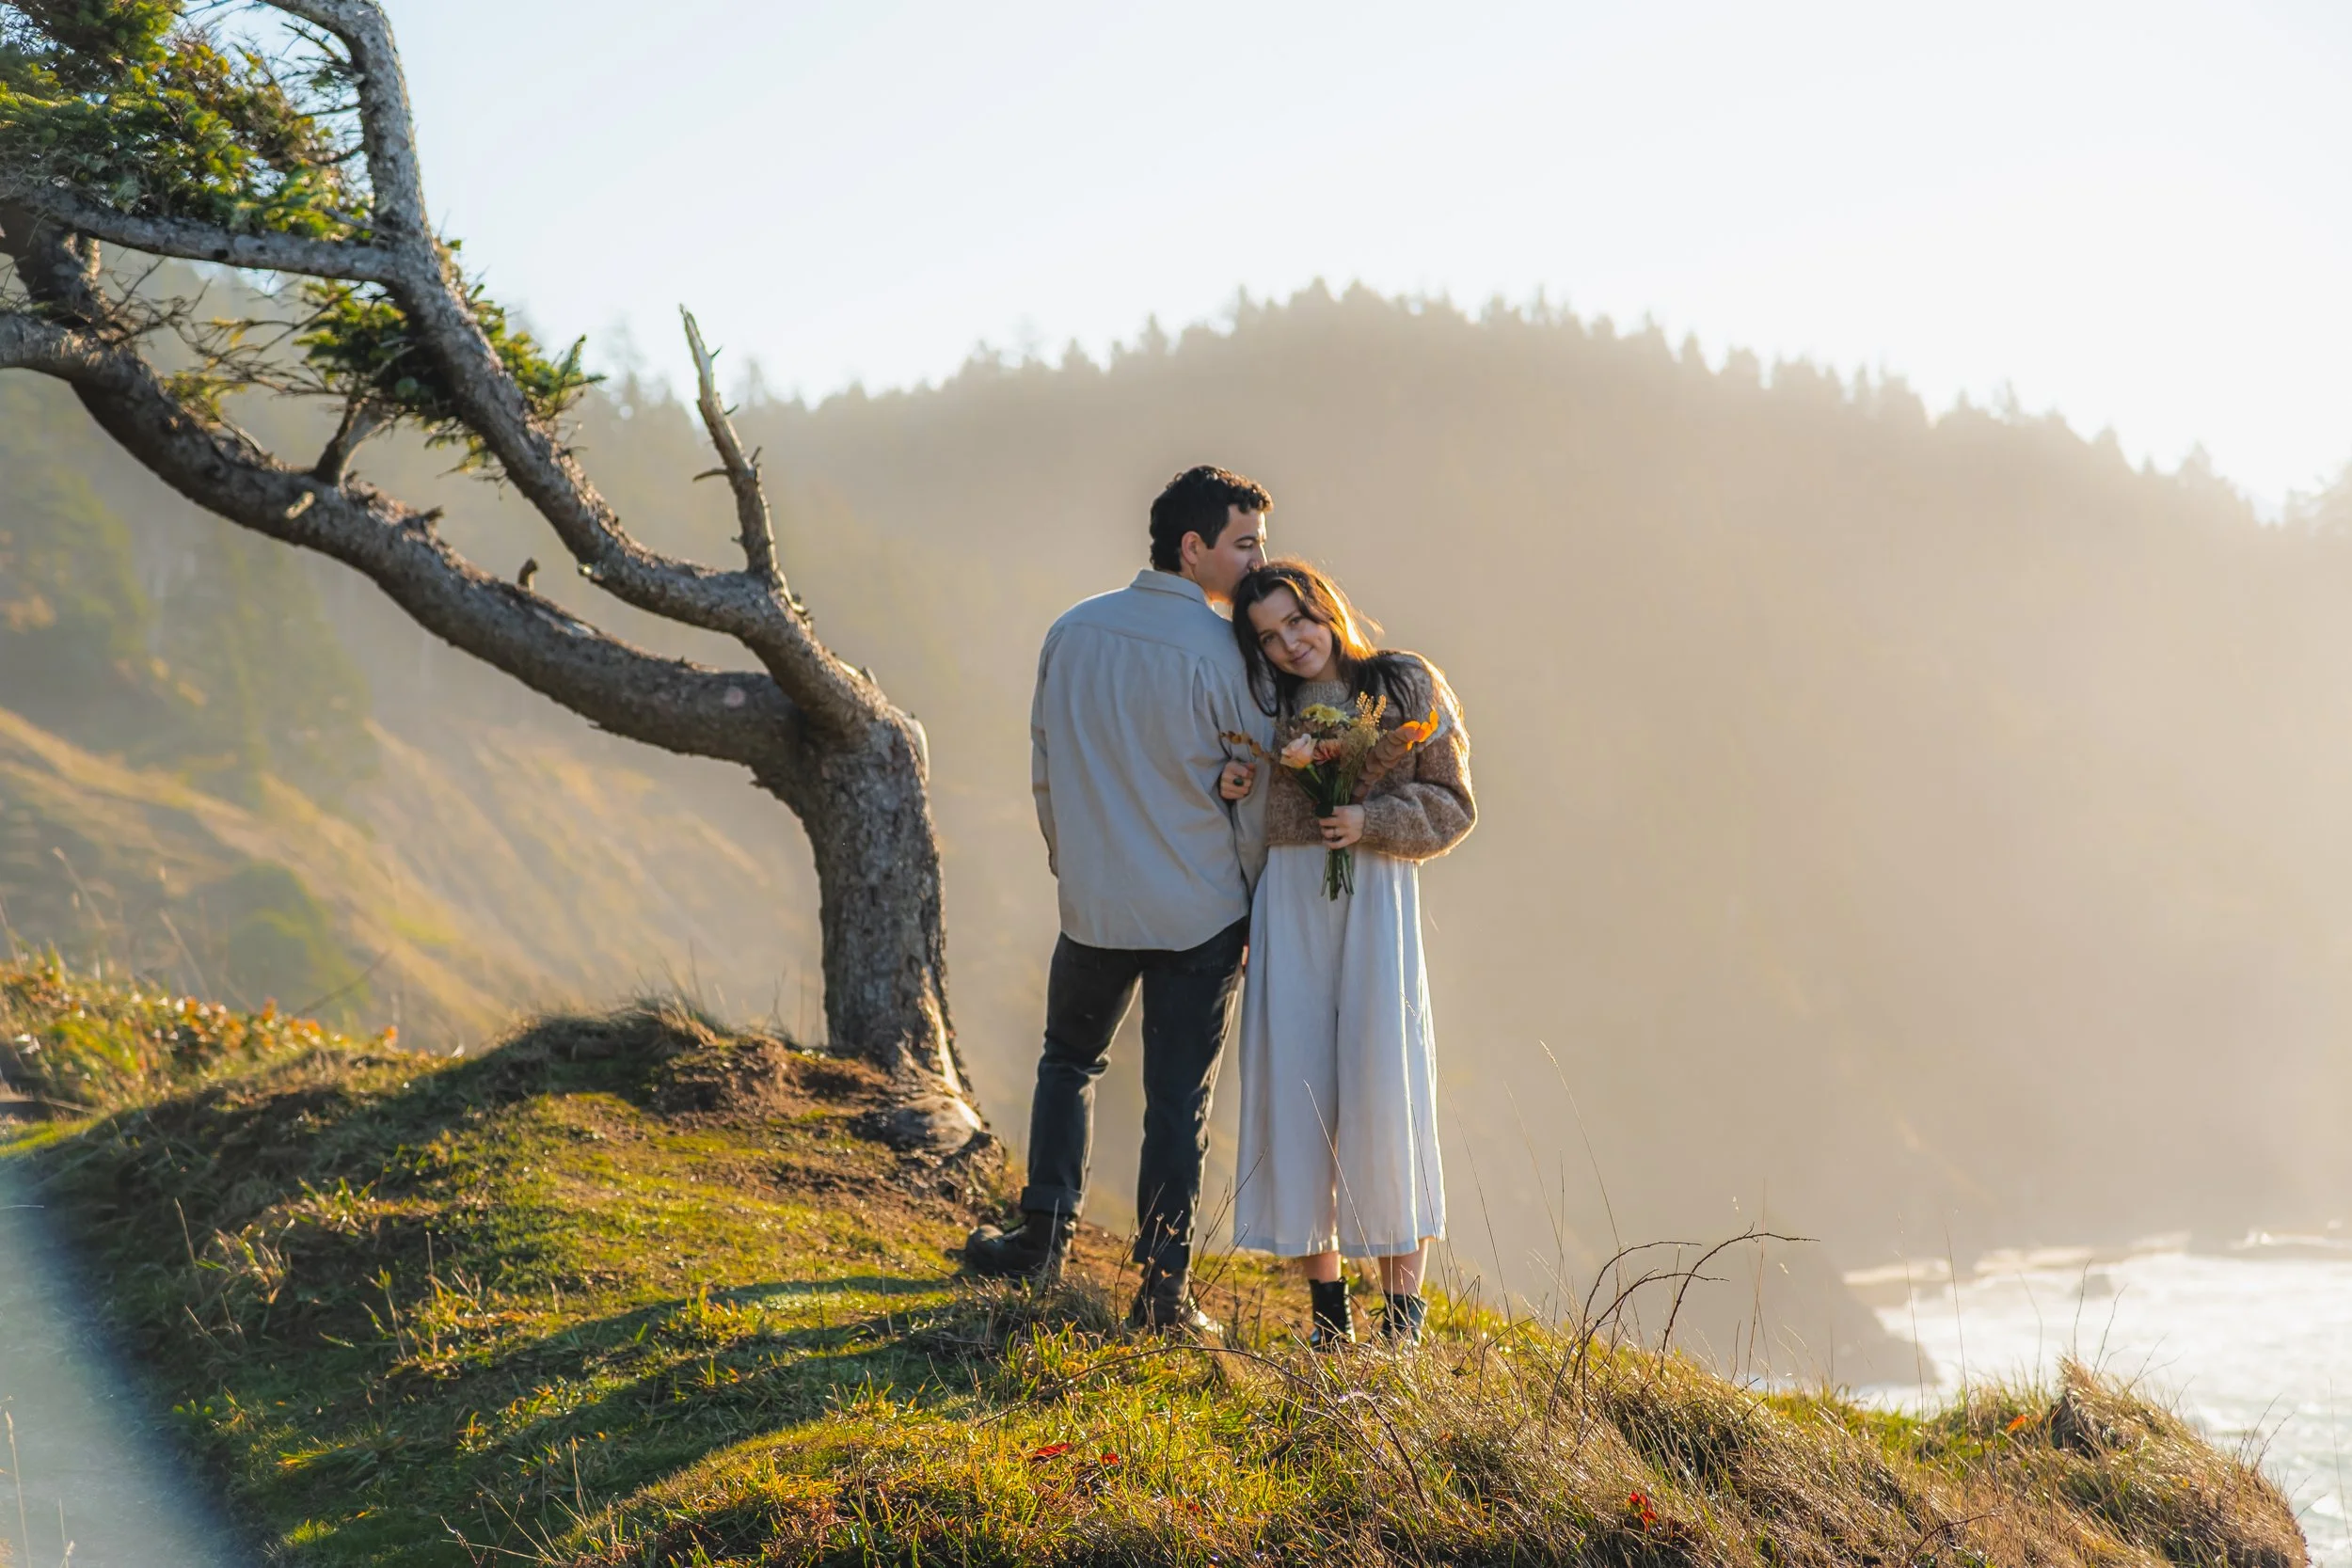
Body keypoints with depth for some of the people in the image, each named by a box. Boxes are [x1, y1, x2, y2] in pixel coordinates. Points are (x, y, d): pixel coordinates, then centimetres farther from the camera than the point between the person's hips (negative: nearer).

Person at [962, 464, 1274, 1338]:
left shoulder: (1072, 634, 1)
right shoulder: (1219, 652, -14)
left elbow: (1045, 769, 10)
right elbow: (1256, 795, -8)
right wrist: (1251, 905, 6)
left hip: (1094, 904, 3)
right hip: (1201, 910, -3)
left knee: (1070, 1061, 24)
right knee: (1177, 1100, 3)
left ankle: (1043, 1238, 21)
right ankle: (1164, 1289, 4)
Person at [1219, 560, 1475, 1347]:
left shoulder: (1406, 689, 4)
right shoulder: (1263, 706, 13)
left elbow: (1451, 804, 3)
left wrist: (1373, 822, -13)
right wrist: (1225, 792, -2)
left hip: (1375, 902, -3)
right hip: (1289, 903, 3)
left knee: (1384, 1087, -8)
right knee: (1297, 1088, -1)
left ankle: (1403, 1305, -4)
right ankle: (1326, 1302, 7)